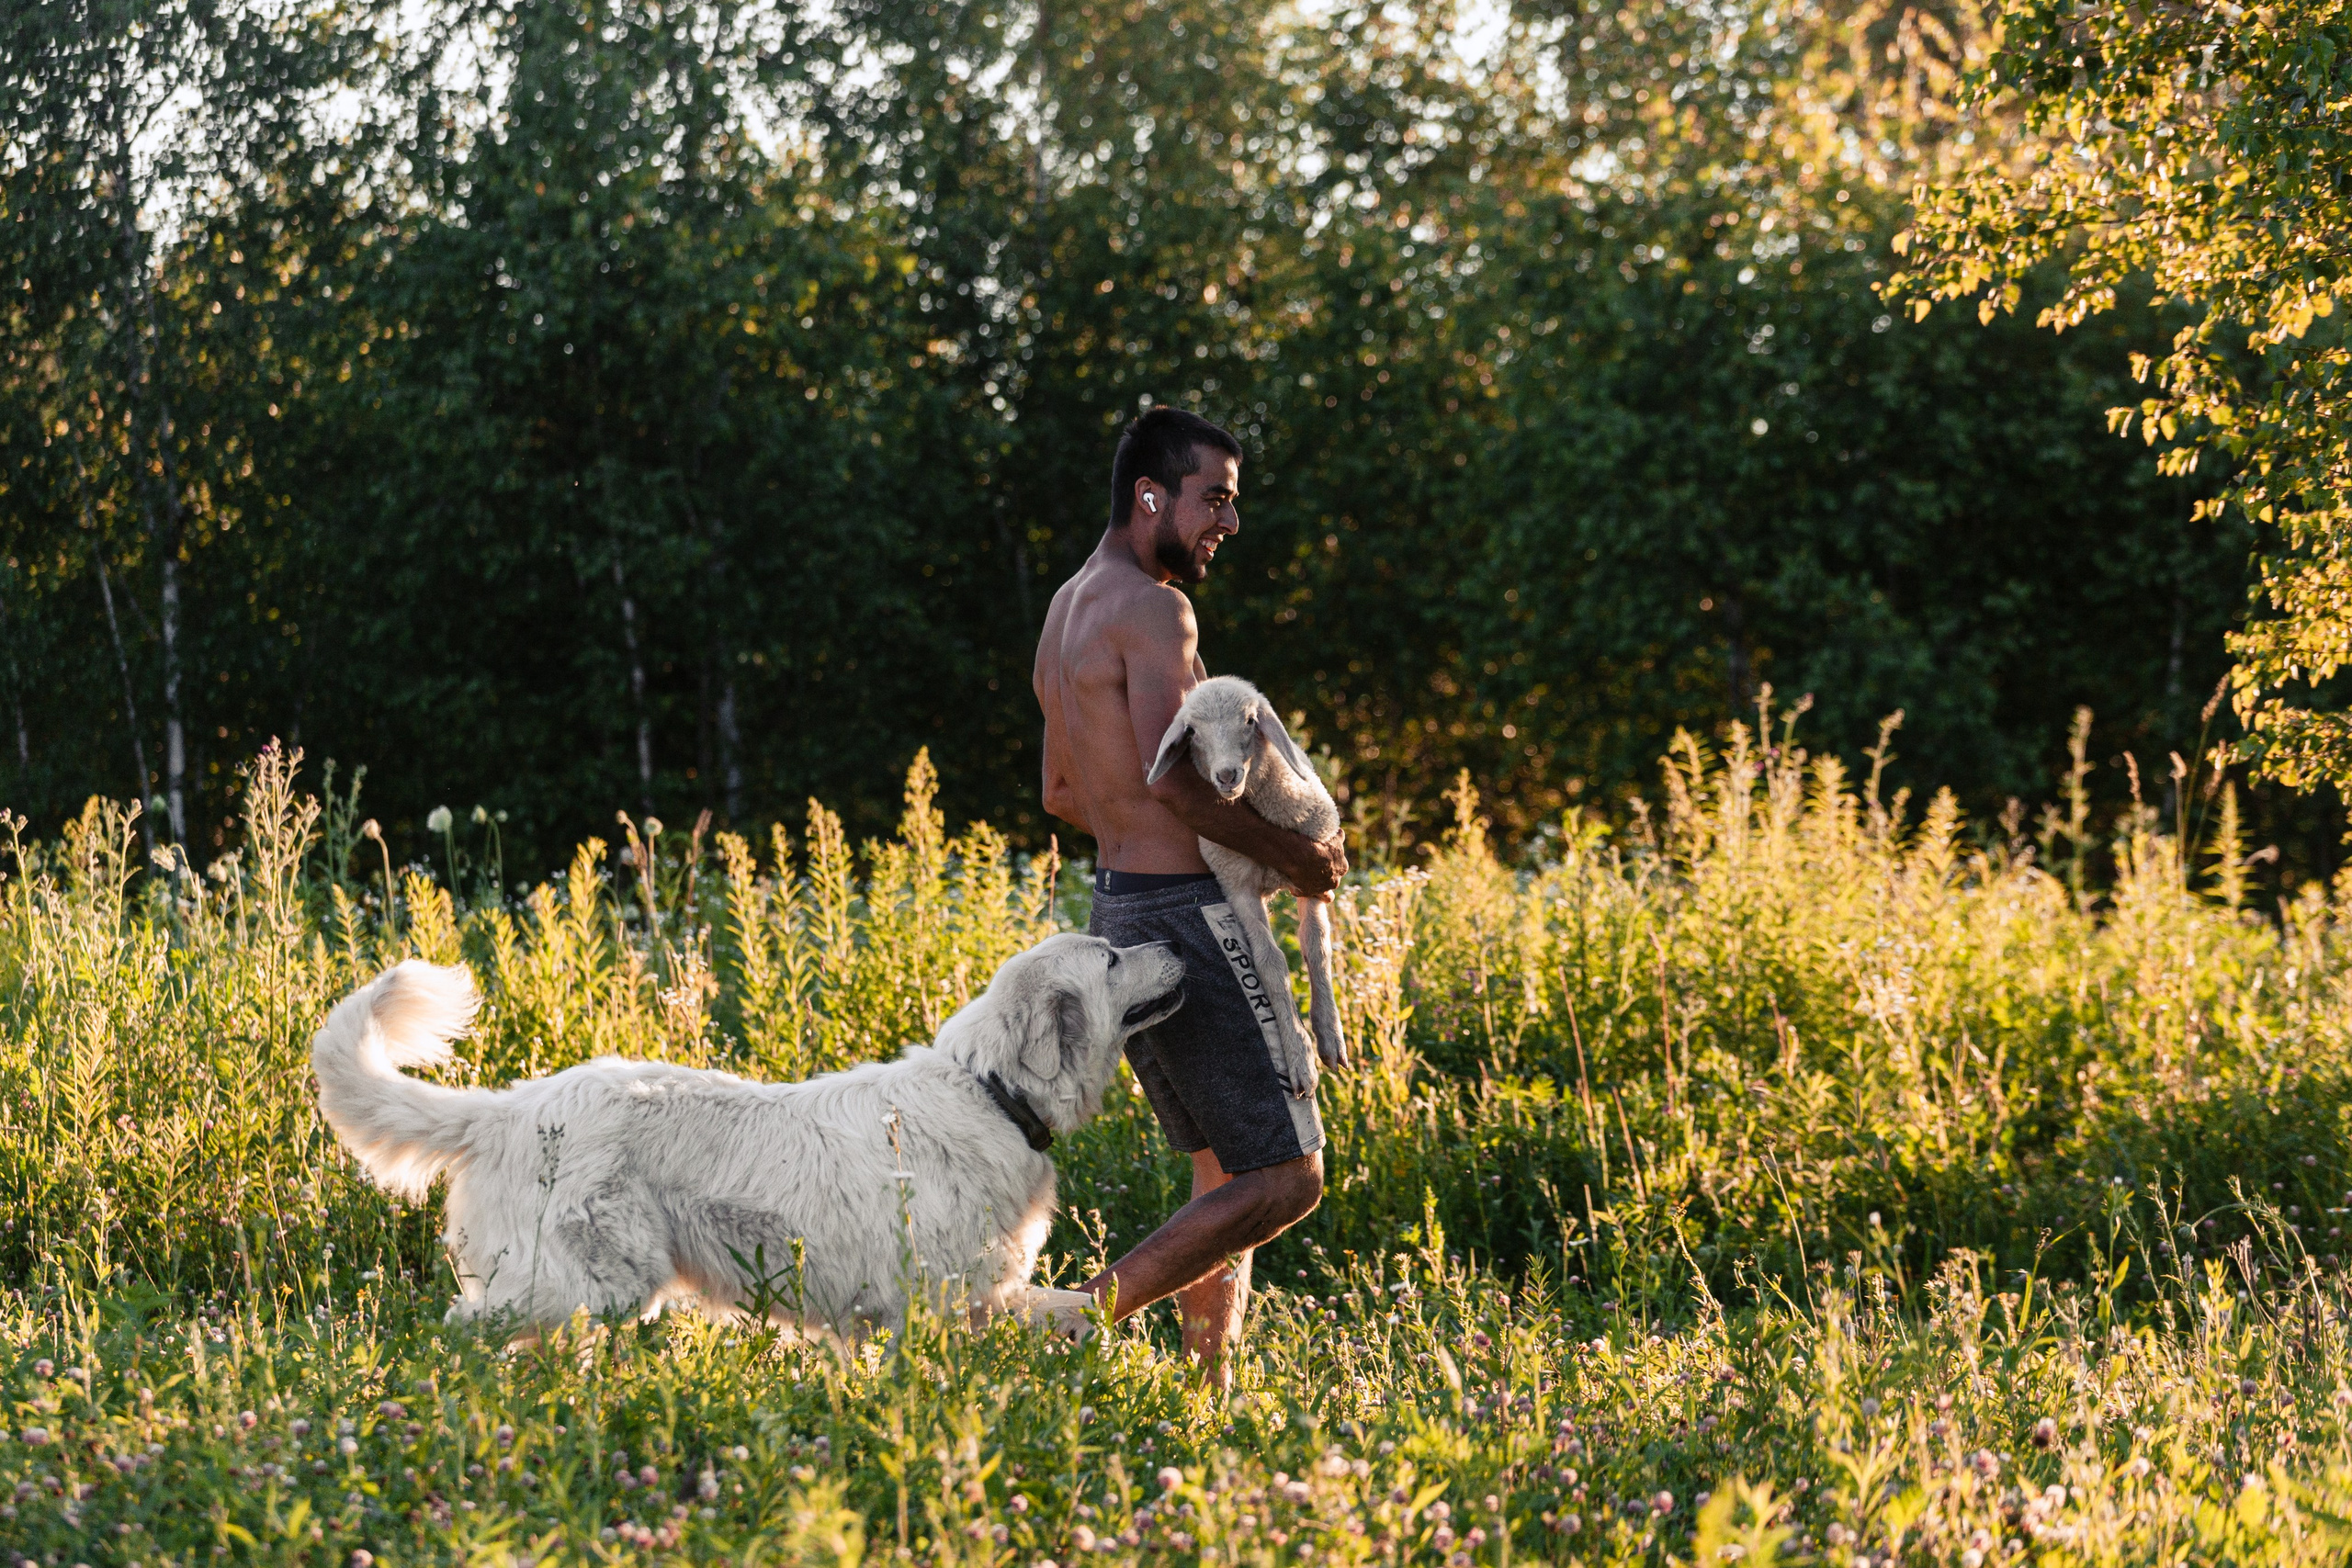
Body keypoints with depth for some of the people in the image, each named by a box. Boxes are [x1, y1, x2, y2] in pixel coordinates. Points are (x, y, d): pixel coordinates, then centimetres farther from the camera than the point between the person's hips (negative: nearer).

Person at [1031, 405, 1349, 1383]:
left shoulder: (1067, 613, 17)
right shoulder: (1152, 608, -14)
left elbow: (1061, 794, 26)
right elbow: (1173, 778, -25)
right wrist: (1294, 855, -13)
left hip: (1118, 912, 10)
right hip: (1179, 919, -10)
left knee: (1227, 1172, 15)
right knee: (1287, 1176, -8)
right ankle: (1090, 1316, -13)